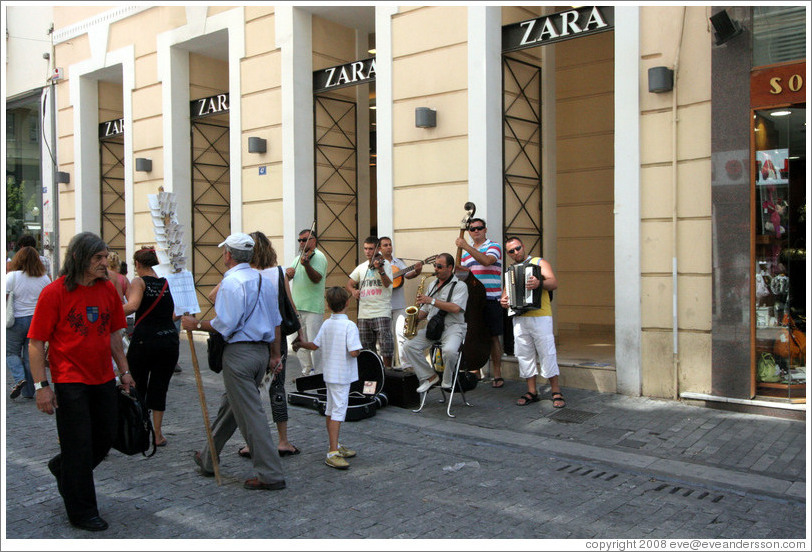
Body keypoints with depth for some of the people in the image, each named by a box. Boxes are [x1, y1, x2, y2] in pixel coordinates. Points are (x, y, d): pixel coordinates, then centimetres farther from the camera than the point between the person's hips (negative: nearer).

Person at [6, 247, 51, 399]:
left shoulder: (12, 276, -8)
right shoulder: (44, 278, 0)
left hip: (17, 320, -2)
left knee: (11, 352, 16)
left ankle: (19, 378, -6)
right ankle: (29, 391, 13)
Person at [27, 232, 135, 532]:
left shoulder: (108, 289, 4)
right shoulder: (54, 292, -12)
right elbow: (36, 343, -10)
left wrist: (124, 371, 13)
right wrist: (41, 385, -14)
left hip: (104, 380, 6)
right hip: (70, 381, -6)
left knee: (105, 440, 14)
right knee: (79, 447, 3)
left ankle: (61, 468, 43)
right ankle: (82, 512, 19)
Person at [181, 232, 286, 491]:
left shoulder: (231, 283, -14)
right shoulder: (264, 281, 12)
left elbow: (224, 324, -20)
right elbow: (275, 322, 14)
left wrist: (196, 324, -5)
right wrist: (275, 355, 18)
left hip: (239, 352, -9)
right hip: (262, 350, 9)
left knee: (250, 413, -4)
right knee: (230, 405, 21)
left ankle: (270, 475, -1)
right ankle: (208, 459, 36)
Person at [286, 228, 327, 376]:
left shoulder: (318, 257, -7)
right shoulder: (299, 257, 18)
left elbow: (317, 278, -21)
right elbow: (288, 279, 16)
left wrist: (306, 264, -37)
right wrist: (288, 273, -7)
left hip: (312, 308, -8)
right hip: (296, 307, 8)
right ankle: (307, 372, 24)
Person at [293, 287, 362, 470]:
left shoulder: (326, 324, 3)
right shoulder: (349, 326, -18)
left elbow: (314, 345, 12)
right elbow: (354, 352, -24)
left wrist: (300, 344, 31)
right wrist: (359, 348, -2)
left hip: (330, 372, 8)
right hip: (342, 375, -8)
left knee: (331, 410, 16)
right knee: (338, 411, -8)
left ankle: (335, 446, 30)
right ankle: (333, 453, -10)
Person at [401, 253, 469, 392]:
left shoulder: (460, 286, -2)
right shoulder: (433, 285, 20)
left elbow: (455, 308, -19)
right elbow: (425, 310, 24)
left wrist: (432, 301, -20)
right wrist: (415, 317, 2)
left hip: (452, 326, -6)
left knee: (449, 350, -36)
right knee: (409, 347, -14)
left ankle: (447, 382, -8)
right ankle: (430, 377, -2)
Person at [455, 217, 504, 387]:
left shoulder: (493, 247, 0)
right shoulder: (466, 252, 18)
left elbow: (486, 261, -21)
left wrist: (466, 247, -24)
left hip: (490, 299, -5)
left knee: (493, 336, -1)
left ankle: (497, 375, 6)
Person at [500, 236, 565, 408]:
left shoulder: (539, 262, 5)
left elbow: (554, 282, -9)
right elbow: (507, 291, 23)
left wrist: (540, 283, -30)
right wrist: (503, 300, -1)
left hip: (540, 317, -5)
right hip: (519, 318, 5)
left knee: (547, 353, -6)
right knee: (524, 355, 5)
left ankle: (556, 392, 3)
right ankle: (532, 392, 14)